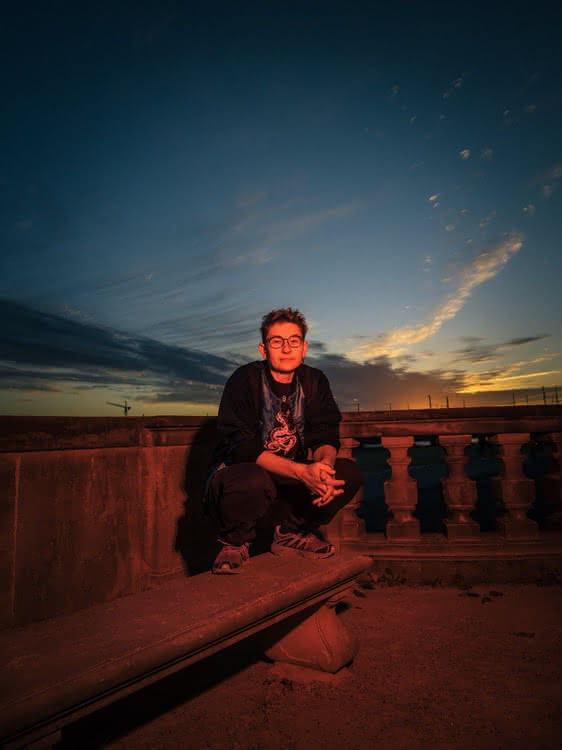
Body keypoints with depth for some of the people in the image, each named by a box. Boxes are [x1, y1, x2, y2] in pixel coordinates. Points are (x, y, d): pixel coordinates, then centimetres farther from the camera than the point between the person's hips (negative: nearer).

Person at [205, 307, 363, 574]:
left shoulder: (314, 381, -3)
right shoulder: (244, 380, -18)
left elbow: (325, 438, -5)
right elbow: (242, 447, -26)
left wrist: (324, 463, -31)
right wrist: (301, 471, -38)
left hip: (291, 476, 5)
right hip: (237, 470, -4)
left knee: (349, 472, -15)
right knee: (253, 481, -39)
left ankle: (292, 534, 6)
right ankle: (235, 542, -4)